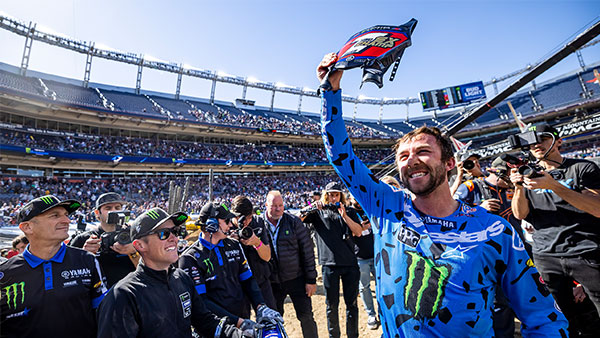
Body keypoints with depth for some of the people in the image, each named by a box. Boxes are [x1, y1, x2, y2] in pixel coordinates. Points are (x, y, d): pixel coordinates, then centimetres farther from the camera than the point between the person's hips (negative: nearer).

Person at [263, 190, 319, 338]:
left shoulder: (293, 221, -8)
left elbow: (307, 250, -6)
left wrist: (311, 279, -7)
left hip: (297, 279, -1)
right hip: (272, 282, 2)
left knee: (306, 317, 7)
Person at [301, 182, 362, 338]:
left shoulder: (350, 212, 11)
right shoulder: (318, 212, 6)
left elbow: (358, 232, -1)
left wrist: (344, 215, -11)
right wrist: (313, 208, -17)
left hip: (350, 263, 2)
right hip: (329, 264, -1)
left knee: (352, 303, 12)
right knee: (332, 304, 11)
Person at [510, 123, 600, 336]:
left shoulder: (583, 168, 3)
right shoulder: (530, 174, 11)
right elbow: (520, 214, 2)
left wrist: (554, 185, -22)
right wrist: (519, 187, -15)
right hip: (546, 256, 2)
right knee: (563, 320, 11)